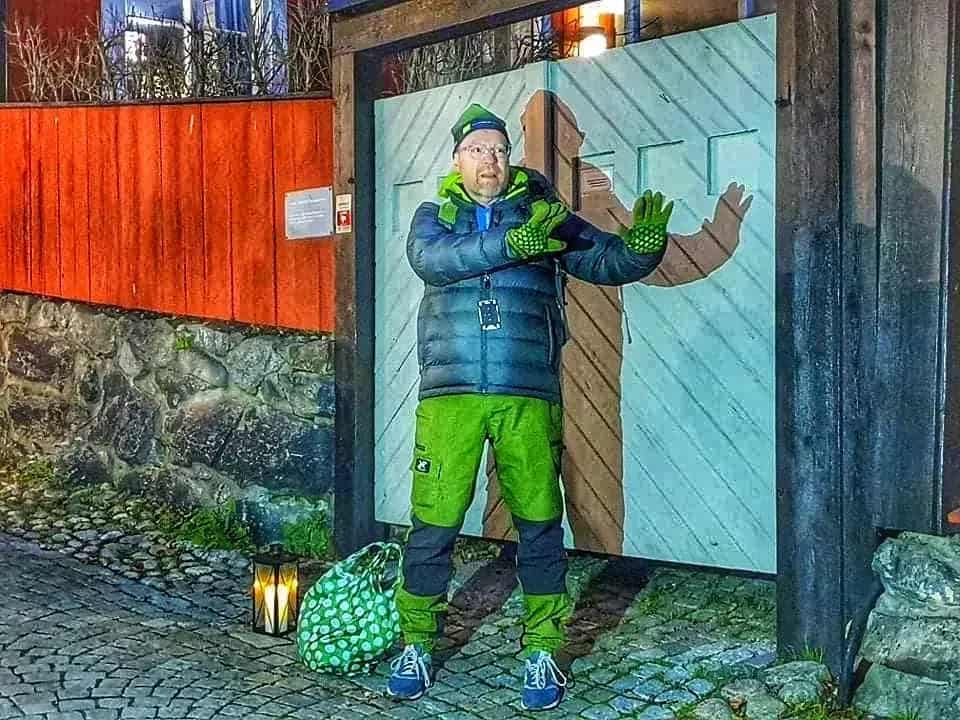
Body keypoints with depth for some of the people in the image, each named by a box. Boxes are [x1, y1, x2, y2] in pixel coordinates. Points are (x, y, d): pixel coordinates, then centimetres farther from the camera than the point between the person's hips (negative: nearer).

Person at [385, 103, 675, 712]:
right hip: (449, 391, 0)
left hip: (528, 394, 0)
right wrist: (511, 243, -22)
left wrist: (644, 241, -15)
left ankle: (541, 653, 17)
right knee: (434, 522, 1)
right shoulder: (435, 215, 14)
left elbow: (608, 260, 8)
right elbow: (432, 258, -9)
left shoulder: (542, 214, 14)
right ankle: (417, 645, 19)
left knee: (539, 524, 3)